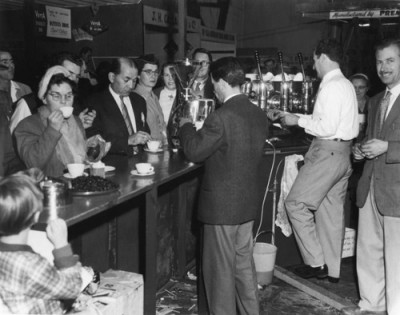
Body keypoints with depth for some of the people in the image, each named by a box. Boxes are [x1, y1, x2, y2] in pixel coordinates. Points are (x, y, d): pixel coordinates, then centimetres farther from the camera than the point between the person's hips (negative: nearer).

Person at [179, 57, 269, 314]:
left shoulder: (221, 118, -23)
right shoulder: (260, 115, 1)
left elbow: (194, 151, -15)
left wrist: (186, 126, 3)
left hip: (222, 206, -7)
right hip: (249, 204, 8)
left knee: (220, 269, 7)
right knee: (244, 264, 20)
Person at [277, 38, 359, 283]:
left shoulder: (331, 87, -16)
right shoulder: (346, 85, 14)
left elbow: (328, 127, -23)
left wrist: (299, 120, -12)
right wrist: (299, 118, 13)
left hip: (327, 152, -10)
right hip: (342, 152, 10)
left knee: (296, 204, -1)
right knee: (331, 210, 14)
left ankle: (316, 263, 4)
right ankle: (332, 269, 23)